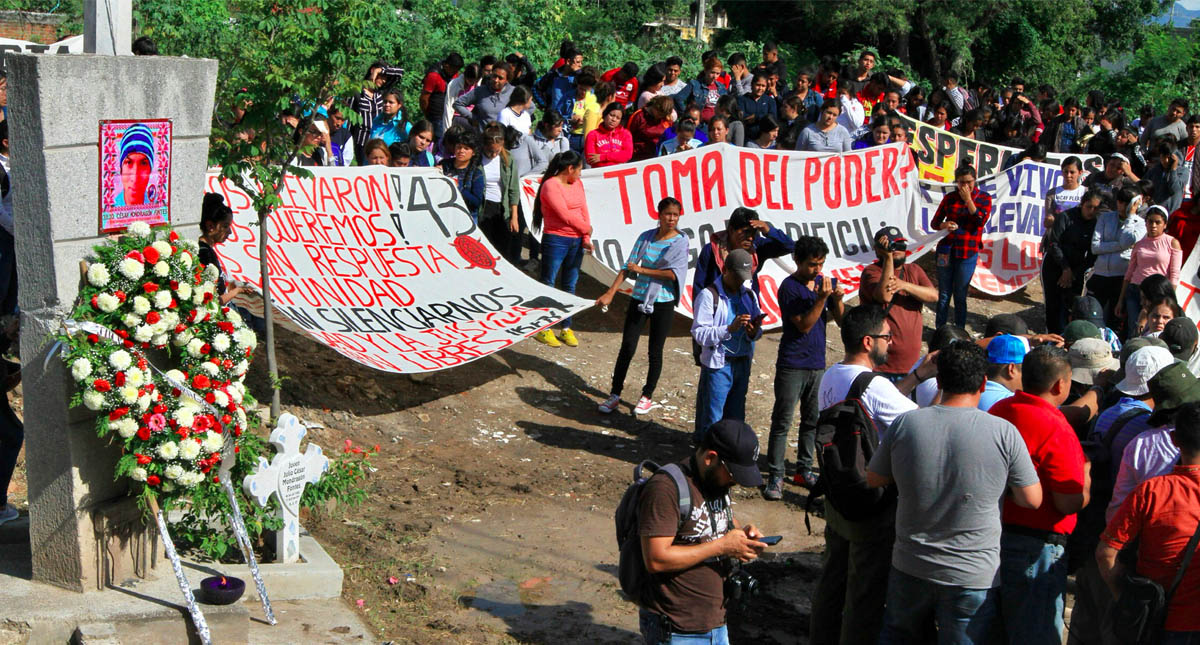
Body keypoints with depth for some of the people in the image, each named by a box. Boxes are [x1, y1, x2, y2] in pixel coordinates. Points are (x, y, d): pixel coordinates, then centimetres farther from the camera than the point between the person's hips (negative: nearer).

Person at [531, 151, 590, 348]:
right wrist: (586, 228, -4)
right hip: (556, 240, -7)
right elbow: (564, 215, -16)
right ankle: (544, 329, 7)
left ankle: (567, 328, 17)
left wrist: (586, 239, -3)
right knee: (548, 284, 1)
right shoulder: (550, 185, -11)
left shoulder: (577, 184, 13)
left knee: (570, 285, 10)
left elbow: (583, 210, 8)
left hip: (576, 241, 7)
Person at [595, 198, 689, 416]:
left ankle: (647, 397, 20)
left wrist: (642, 269, -11)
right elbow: (628, 266, 3)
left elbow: (673, 273, -15)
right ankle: (615, 395, 9)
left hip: (663, 302, -2)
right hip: (639, 299, 2)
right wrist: (611, 292, -5)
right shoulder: (646, 237, 3)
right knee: (627, 347, 0)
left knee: (655, 352, 6)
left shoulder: (681, 241, -6)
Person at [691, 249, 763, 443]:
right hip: (718, 365, -6)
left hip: (743, 364, 6)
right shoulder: (709, 295, -9)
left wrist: (753, 332, -12)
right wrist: (730, 329, -28)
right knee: (712, 420, -1)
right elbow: (699, 333, -16)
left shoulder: (750, 295, 10)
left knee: (735, 419, 15)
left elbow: (756, 333, 13)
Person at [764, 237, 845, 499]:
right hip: (792, 366, -6)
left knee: (812, 420, 13)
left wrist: (838, 299, -14)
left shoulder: (826, 281, 7)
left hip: (818, 364, 6)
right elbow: (804, 325, -15)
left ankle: (804, 470, 25)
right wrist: (821, 299, -24)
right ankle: (775, 477, 1)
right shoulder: (789, 287, -11)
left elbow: (842, 320, 5)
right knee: (782, 421, -4)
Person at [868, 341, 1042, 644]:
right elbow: (1032, 500, -6)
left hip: (909, 566, 2)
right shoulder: (1004, 432, -15)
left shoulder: (904, 424, -9)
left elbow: (874, 479, 5)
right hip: (973, 576, -2)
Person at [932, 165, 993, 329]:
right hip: (946, 250, 2)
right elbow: (934, 222, 7)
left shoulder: (984, 198, 2)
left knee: (960, 296, 4)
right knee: (944, 295, 6)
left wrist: (968, 199, -15)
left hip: (968, 253, -1)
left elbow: (981, 221, -13)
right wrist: (944, 225, -15)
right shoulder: (950, 198, 5)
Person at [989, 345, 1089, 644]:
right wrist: (1086, 473, -1)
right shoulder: (1055, 429, -21)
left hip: (993, 534, 8)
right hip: (1035, 547, -8)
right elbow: (1070, 503, -21)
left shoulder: (998, 410, 3)